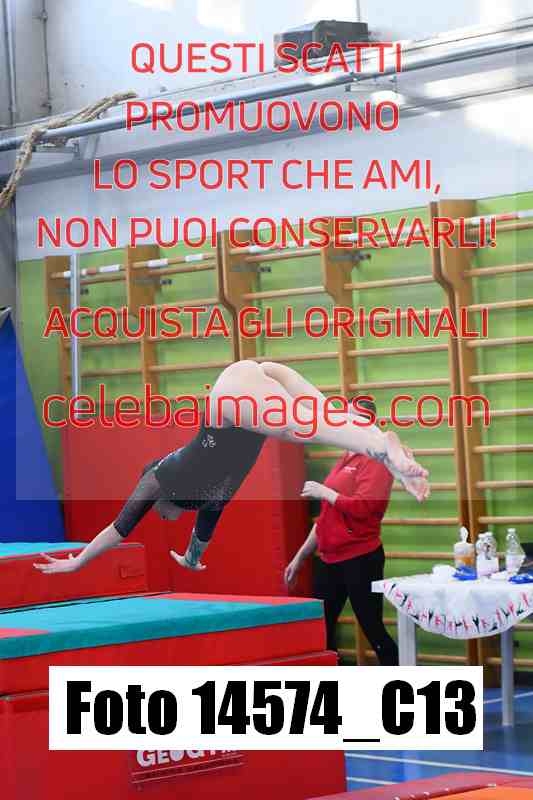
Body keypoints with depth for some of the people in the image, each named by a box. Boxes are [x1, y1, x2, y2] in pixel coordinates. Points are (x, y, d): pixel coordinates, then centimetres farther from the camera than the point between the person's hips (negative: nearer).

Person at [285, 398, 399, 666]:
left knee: (372, 630, -5)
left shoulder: (374, 462, -10)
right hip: (329, 560, 9)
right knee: (320, 629, 10)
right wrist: (300, 557, 23)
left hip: (360, 560, -9)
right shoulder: (344, 461, 15)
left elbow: (363, 507, -25)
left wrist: (325, 492, -15)